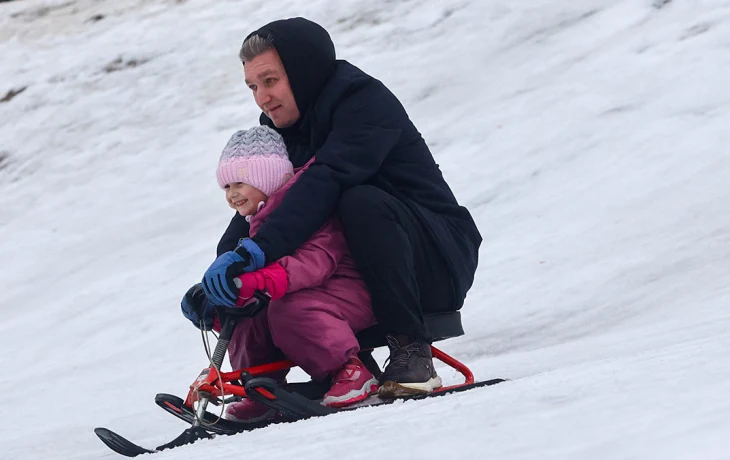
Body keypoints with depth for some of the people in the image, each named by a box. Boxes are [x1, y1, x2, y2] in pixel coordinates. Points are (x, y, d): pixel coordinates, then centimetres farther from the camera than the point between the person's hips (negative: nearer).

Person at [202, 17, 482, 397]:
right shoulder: (281, 125, 8)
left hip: (439, 264, -8)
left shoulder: (365, 102, -18)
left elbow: (325, 183, -34)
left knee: (363, 202, -35)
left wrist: (255, 250, -46)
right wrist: (218, 274, -18)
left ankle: (411, 351, -26)